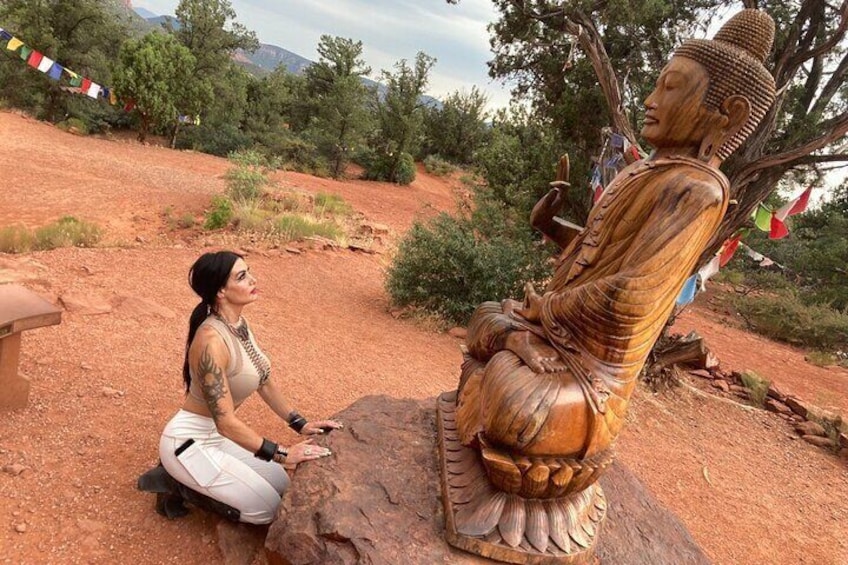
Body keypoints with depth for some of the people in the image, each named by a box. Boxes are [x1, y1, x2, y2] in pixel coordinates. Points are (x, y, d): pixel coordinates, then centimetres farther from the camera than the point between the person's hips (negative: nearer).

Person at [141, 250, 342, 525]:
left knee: (282, 486, 11)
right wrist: (282, 454, -27)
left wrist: (300, 423, 4)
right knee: (267, 509, -5)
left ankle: (186, 478, 17)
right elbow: (226, 422, -30)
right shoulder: (211, 341, -30)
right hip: (188, 442, -8)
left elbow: (265, 381, 8)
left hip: (215, 436, 9)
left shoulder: (239, 324, -2)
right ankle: (176, 485, 6)